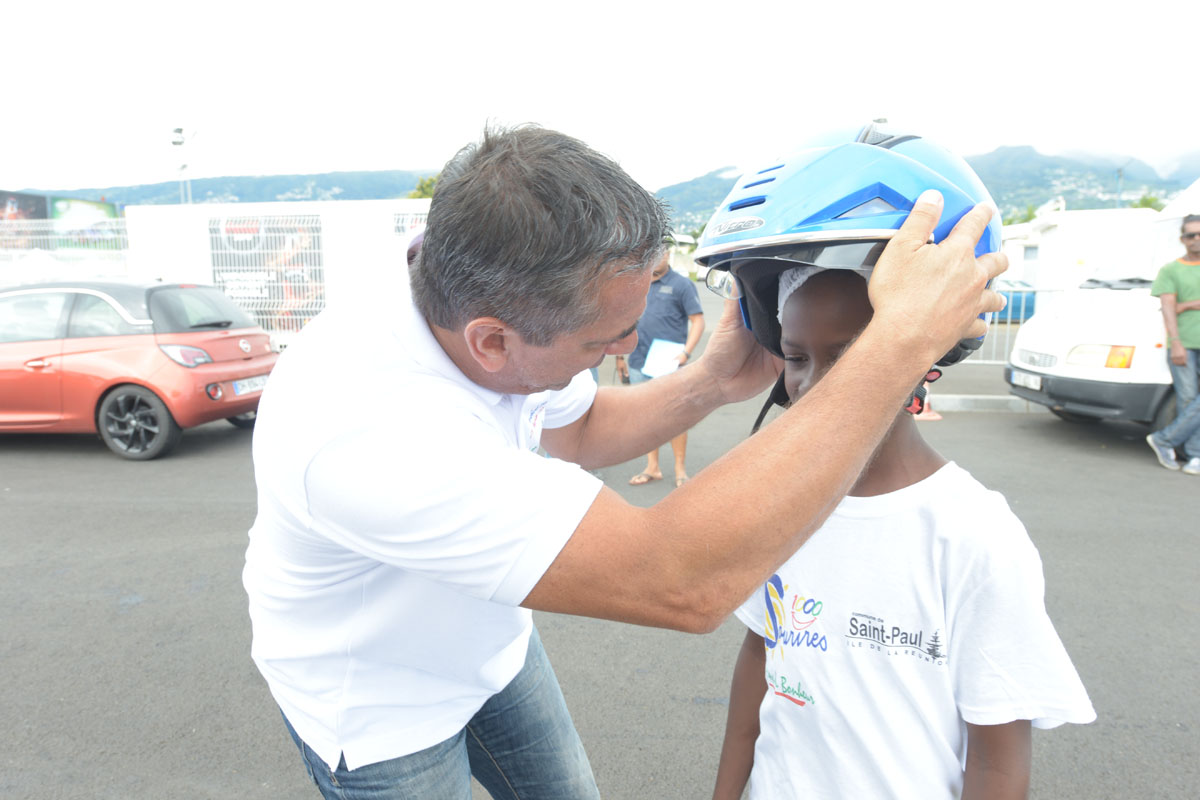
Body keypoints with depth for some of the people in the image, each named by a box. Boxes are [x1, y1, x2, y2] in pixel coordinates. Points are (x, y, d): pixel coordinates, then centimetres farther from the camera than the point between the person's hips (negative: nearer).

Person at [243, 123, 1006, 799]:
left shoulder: (516, 319, -21)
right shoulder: (367, 434, -44)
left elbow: (577, 432, 1)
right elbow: (684, 583, -47)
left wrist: (711, 382, -17)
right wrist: (905, 339, -44)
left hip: (489, 645, 6)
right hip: (379, 703, -5)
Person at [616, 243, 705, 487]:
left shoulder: (681, 284, -2)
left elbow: (697, 320, -6)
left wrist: (686, 352, -18)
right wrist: (620, 355, 13)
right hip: (638, 363, 5)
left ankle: (680, 469, 13)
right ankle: (652, 467, 21)